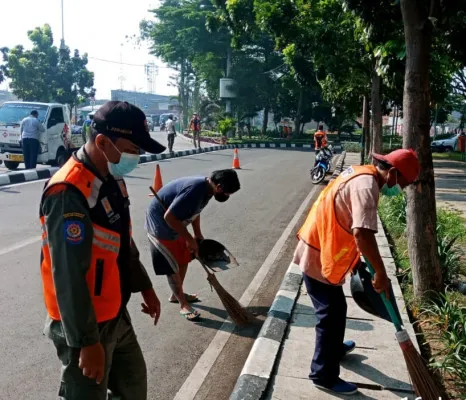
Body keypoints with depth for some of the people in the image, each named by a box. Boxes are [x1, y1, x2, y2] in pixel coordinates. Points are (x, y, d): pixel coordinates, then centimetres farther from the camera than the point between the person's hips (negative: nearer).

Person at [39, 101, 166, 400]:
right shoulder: (68, 193, -28)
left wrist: (145, 287, 20)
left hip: (116, 315, 9)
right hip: (84, 324, -9)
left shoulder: (113, 179, 2)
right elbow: (69, 278, -27)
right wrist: (87, 341, -22)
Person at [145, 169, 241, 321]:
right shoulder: (195, 190, -34)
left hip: (174, 224, 9)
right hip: (161, 225, -9)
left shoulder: (206, 187, -4)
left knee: (184, 260, 18)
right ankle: (183, 305, 15)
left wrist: (198, 234, 8)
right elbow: (169, 217, -33)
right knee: (173, 267, 1)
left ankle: (176, 295, 37)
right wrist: (189, 239, -23)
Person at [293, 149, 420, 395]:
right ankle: (324, 376, 14)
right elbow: (362, 233, -35)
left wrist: (355, 259, 22)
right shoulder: (366, 185, -23)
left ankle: (335, 348, 48)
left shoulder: (363, 175, 10)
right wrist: (381, 274, -26)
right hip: (319, 257, -10)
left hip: (320, 250, 10)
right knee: (331, 314, 1)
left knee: (334, 309, 26)